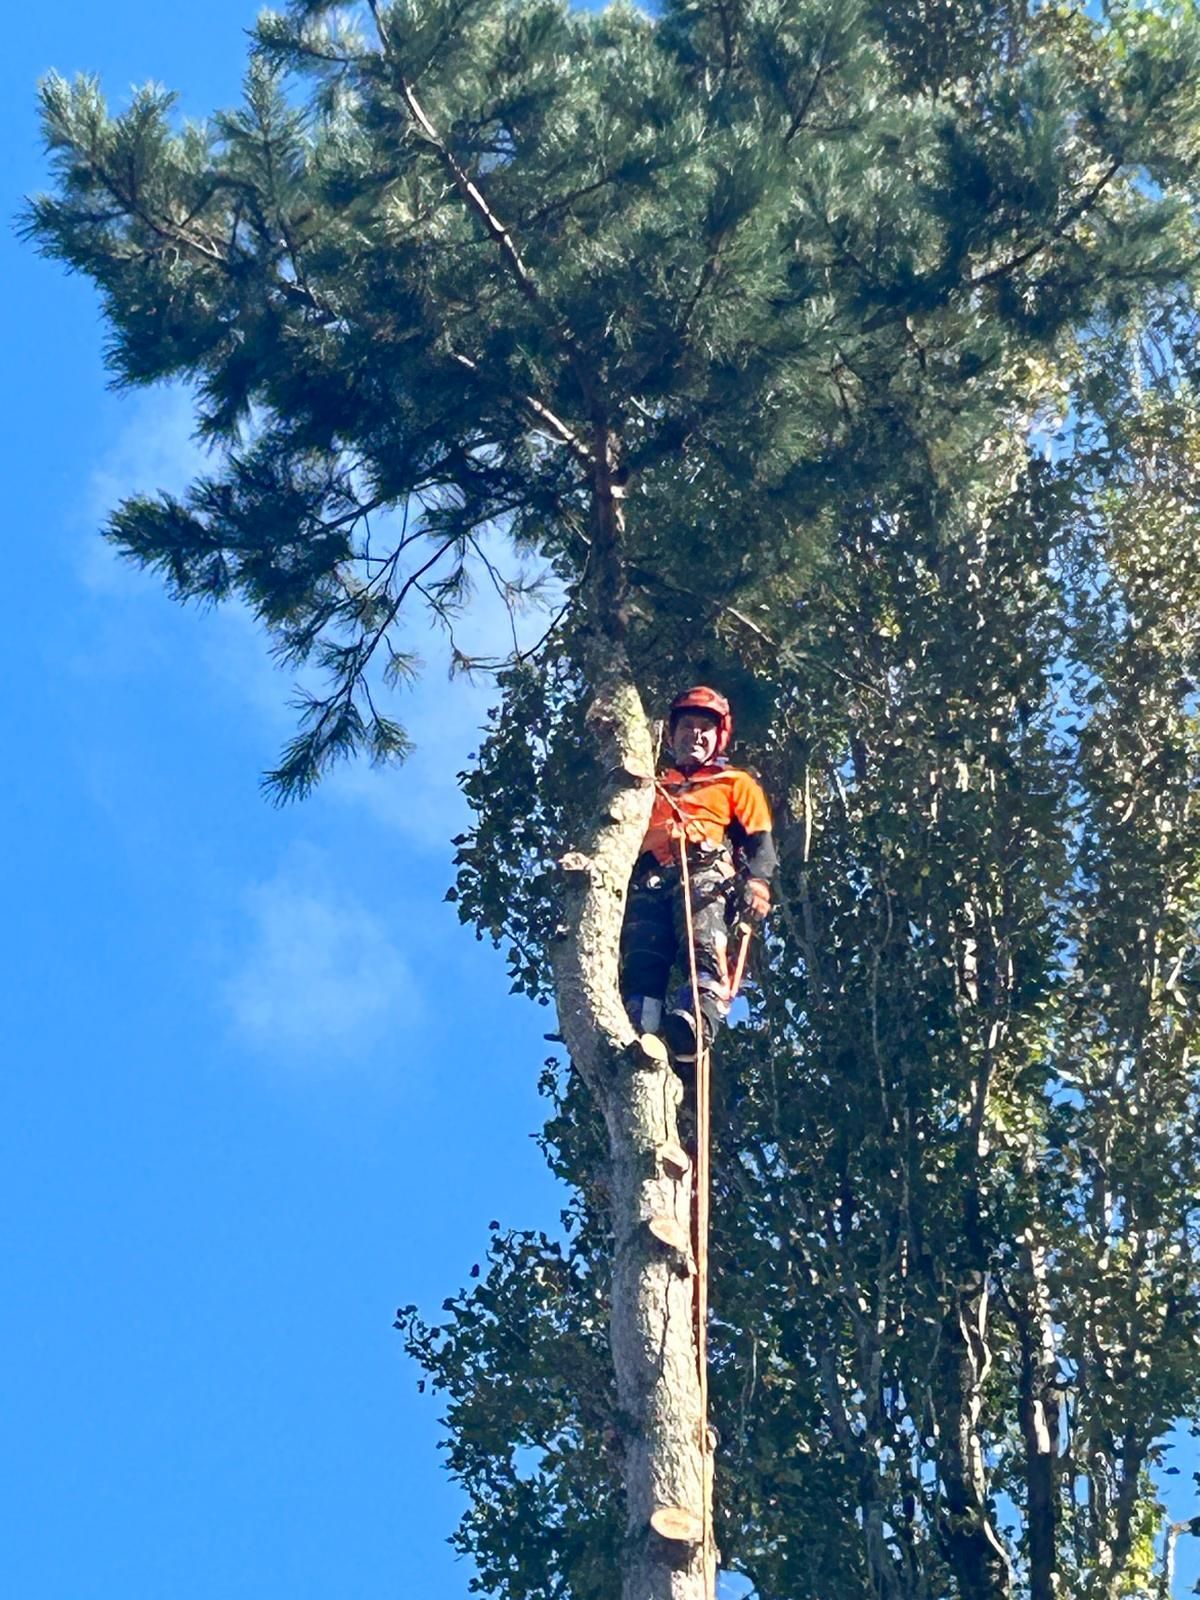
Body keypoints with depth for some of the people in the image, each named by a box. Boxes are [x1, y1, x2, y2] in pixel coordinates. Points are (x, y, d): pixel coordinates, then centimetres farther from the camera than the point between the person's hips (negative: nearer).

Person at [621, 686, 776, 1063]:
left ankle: (696, 1021, -59)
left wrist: (756, 884, -7)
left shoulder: (736, 784, 30)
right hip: (650, 880, 3)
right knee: (641, 961, -25)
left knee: (704, 948, -34)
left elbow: (760, 843, 15)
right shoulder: (654, 788, 40)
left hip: (706, 873, -3)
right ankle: (638, 1035, -46)